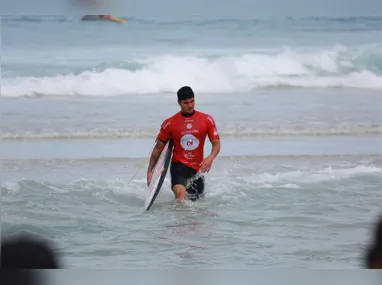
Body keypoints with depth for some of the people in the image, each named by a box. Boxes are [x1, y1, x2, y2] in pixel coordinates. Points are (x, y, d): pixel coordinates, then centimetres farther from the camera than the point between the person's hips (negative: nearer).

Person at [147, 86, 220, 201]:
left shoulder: (207, 120, 1)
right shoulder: (169, 123, -2)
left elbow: (216, 144, 0)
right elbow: (158, 148, 6)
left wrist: (210, 158, -22)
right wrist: (150, 171, 3)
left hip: (197, 168, 3)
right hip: (178, 164, -3)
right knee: (180, 193, -31)